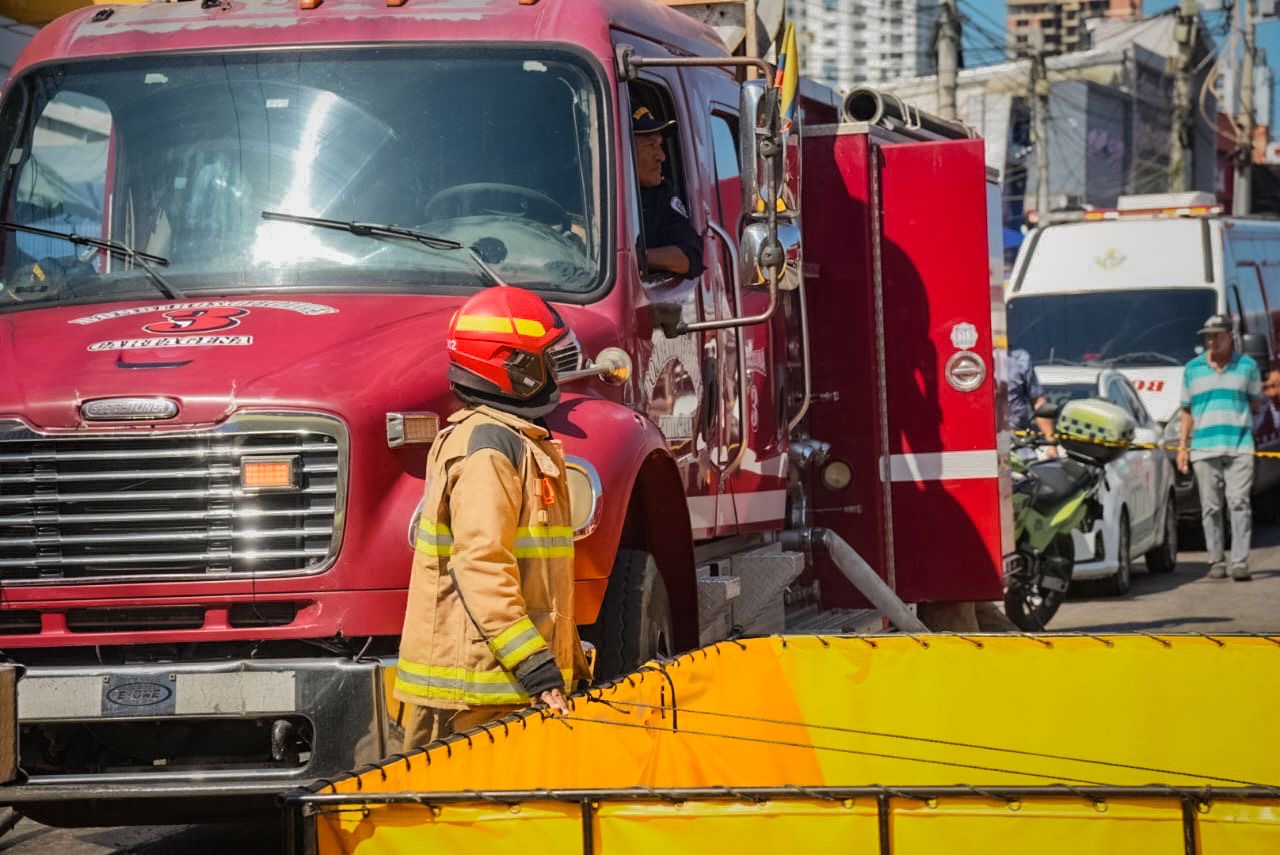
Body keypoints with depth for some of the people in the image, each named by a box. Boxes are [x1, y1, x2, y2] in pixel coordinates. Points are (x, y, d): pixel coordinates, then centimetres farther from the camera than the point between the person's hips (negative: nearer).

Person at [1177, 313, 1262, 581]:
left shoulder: (1248, 366, 10)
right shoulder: (1192, 369, 14)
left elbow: (1255, 402, 19)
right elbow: (1187, 411, 16)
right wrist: (1182, 447, 10)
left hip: (1239, 448, -2)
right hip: (1204, 449, 2)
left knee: (1239, 503, -11)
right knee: (1211, 508, 1)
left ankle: (1240, 562, -14)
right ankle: (1216, 562, 7)